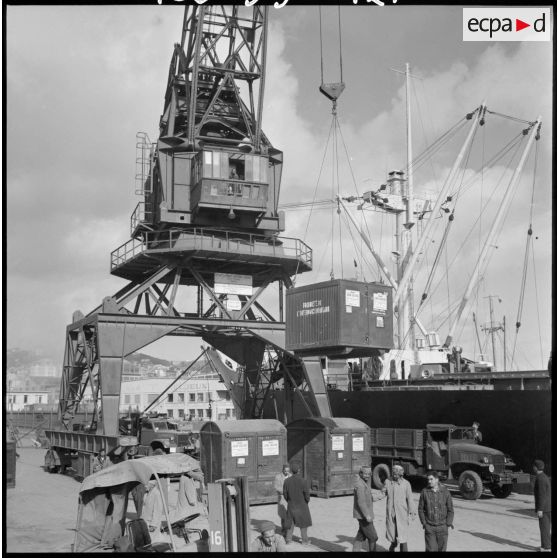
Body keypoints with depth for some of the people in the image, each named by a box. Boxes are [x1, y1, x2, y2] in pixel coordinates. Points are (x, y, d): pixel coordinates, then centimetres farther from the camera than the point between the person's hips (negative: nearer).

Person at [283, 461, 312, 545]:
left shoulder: (287, 481, -11)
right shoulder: (303, 481, -21)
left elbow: (285, 494, -3)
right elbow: (307, 494, -16)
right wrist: (307, 501, 6)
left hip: (291, 506, 2)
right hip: (302, 506, -2)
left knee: (291, 522, 17)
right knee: (303, 523, 15)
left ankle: (288, 539, 18)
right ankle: (305, 540, 22)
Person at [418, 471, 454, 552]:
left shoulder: (445, 492, -2)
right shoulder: (424, 492, -3)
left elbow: (450, 509, 5)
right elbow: (420, 509, 4)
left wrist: (449, 522, -4)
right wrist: (424, 522, -3)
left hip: (442, 527, 1)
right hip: (429, 527, -1)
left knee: (442, 549, 6)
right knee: (431, 549, -7)